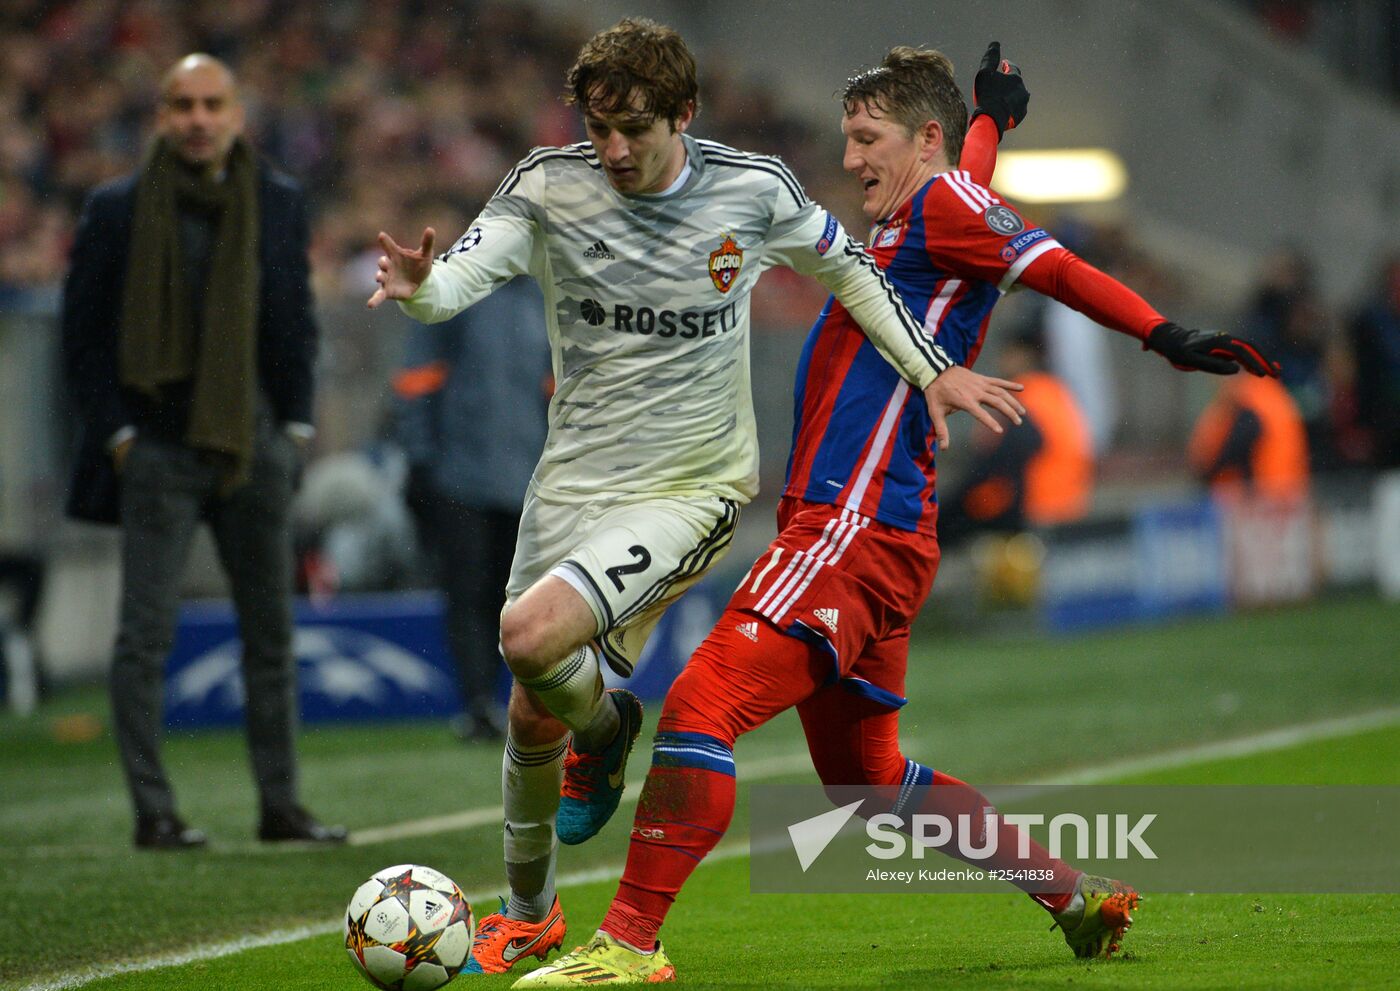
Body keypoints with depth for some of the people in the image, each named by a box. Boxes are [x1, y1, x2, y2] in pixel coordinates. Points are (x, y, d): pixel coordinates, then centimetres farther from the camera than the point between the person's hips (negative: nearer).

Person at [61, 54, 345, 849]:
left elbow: (298, 324, 13)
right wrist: (115, 433, -6)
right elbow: (84, 332, 0)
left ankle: (281, 805, 15)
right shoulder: (118, 210, -2)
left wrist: (295, 426, 6)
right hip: (157, 448, -3)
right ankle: (153, 812, 0)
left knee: (272, 630, 7)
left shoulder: (280, 204, 6)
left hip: (255, 447, 3)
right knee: (146, 634, -5)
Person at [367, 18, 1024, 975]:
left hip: (690, 490, -3)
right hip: (573, 482, 3)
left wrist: (934, 369, 4)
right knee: (532, 717, 9)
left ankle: (604, 727, 8)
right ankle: (529, 912, 34)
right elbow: (467, 271, -21)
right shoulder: (548, 186, -8)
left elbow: (844, 265, 9)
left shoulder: (754, 190, -9)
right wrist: (419, 288, -45)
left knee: (531, 636, -27)